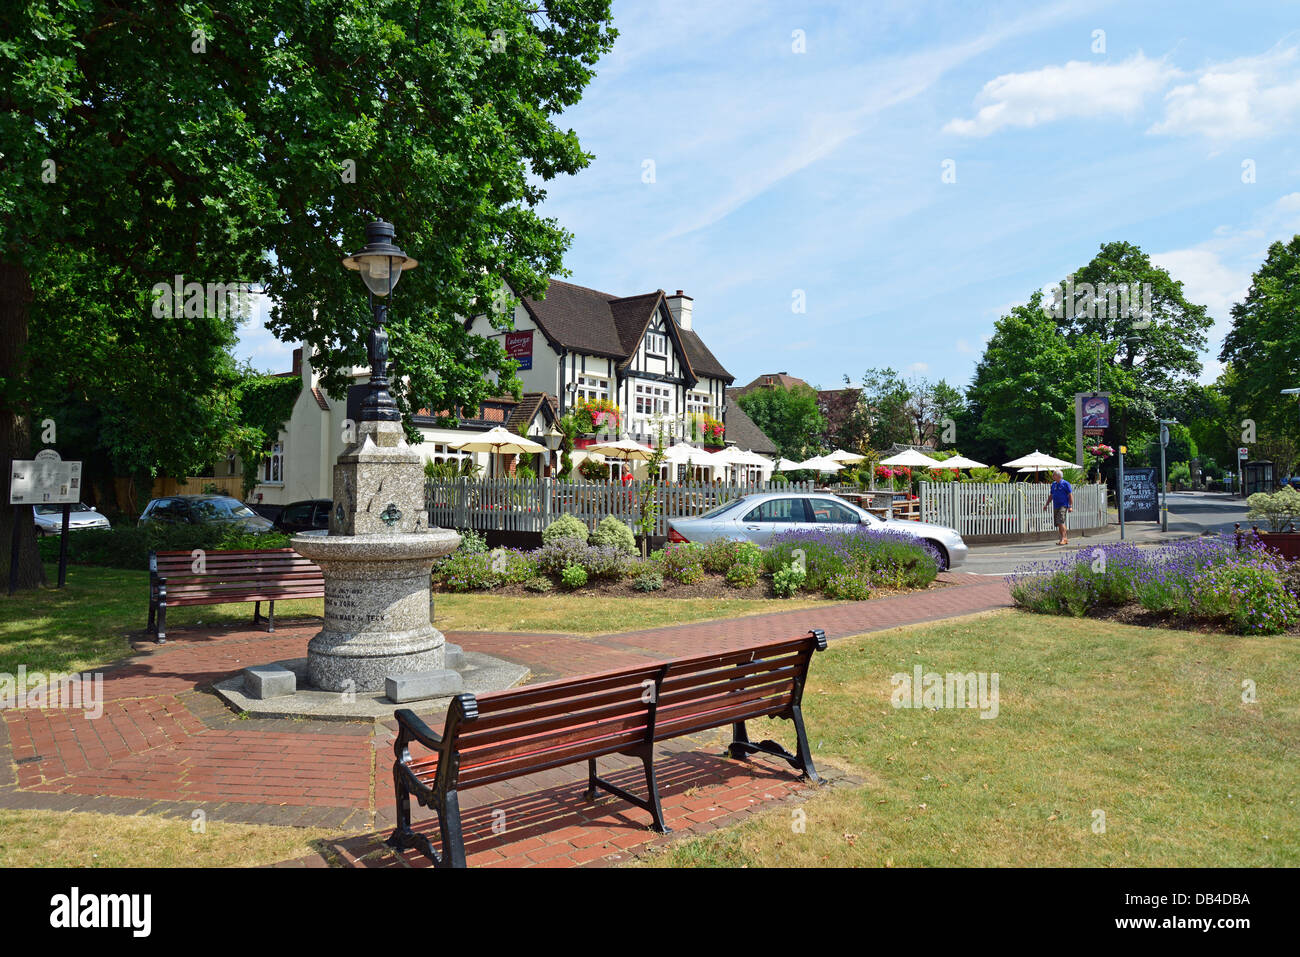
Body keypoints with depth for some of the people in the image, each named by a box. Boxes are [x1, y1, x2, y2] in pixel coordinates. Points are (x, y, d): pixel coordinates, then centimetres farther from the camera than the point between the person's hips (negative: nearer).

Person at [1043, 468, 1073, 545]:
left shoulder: (1065, 484, -4)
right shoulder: (1053, 484, 16)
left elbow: (1070, 495, -6)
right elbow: (1051, 496, 24)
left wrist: (1071, 506, -14)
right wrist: (1046, 504, 18)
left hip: (1063, 505, -7)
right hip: (1055, 506, 7)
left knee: (1060, 522, -18)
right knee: (1057, 523, 6)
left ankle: (1062, 539, -15)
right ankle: (1065, 539, 17)